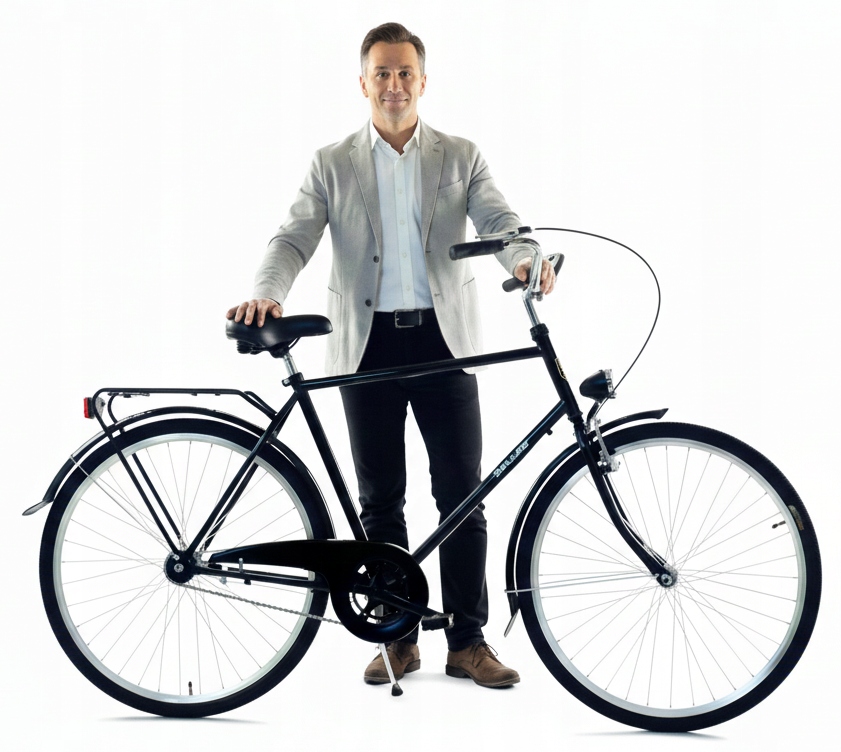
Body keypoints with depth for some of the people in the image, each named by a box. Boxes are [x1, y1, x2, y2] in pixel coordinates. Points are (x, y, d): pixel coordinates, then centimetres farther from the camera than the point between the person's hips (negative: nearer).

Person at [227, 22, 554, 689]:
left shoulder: (460, 157, 9)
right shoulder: (334, 164, 8)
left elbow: (498, 219, -5)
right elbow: (295, 238, -2)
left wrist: (526, 259, -29)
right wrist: (267, 294, -22)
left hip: (442, 340, 0)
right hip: (367, 345, 0)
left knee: (462, 493, -1)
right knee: (380, 499, 6)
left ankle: (468, 641, 8)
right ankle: (399, 639, 16)